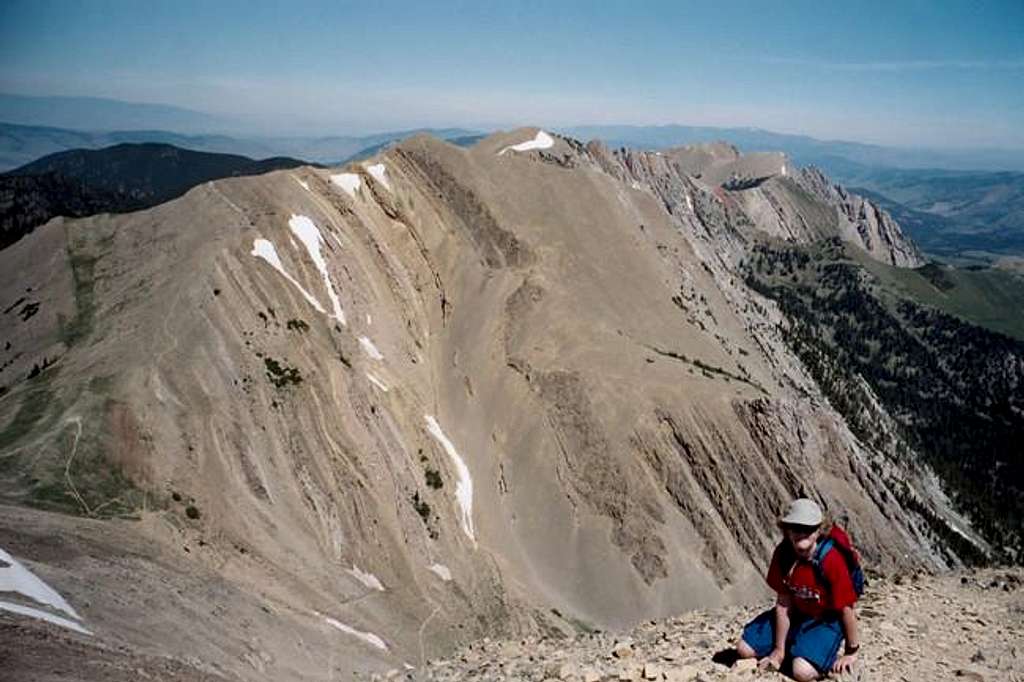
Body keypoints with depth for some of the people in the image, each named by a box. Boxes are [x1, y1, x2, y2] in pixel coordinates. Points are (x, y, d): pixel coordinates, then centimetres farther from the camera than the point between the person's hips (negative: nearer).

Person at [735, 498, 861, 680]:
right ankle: (795, 647, 15)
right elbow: (784, 603, -11)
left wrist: (851, 653, -10)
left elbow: (846, 609, -19)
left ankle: (830, 657, 5)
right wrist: (779, 650, -8)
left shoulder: (831, 560, -30)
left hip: (826, 620, -5)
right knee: (745, 649, -3)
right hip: (796, 613, 5)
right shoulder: (783, 554, -16)